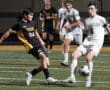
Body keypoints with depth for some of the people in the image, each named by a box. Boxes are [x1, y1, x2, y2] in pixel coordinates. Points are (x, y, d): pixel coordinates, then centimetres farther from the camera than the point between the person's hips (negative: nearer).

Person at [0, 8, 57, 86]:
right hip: (31, 46, -7)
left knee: (47, 64, 1)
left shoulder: (33, 23, 13)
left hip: (38, 44, 7)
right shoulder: (19, 24, -5)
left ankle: (31, 73, 19)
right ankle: (48, 77, -30)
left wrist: (41, 41, 24)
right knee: (43, 56, -31)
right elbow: (8, 32, 3)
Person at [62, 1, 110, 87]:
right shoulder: (87, 20, 16)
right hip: (87, 42, 6)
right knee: (74, 55, -14)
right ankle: (72, 77, -14)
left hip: (97, 43, -6)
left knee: (88, 57, -30)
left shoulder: (101, 19, 0)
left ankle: (89, 79, -18)